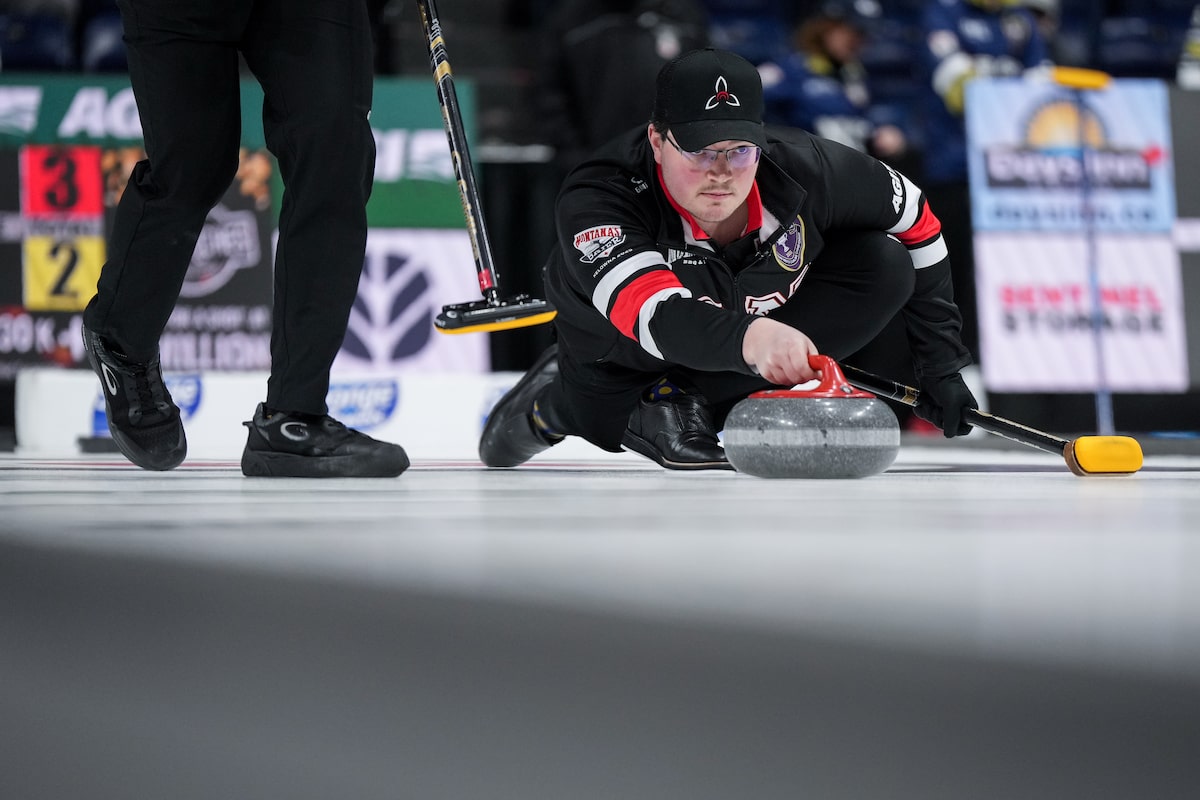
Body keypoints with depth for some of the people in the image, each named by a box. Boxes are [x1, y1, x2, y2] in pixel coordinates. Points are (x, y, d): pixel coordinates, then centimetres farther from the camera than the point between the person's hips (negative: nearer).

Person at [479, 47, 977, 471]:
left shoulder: (805, 169, -30)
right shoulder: (596, 198, -40)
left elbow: (916, 224, -13)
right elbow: (656, 314, -56)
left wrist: (941, 367, -10)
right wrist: (746, 336, -76)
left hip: (764, 314, 0)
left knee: (884, 269, -20)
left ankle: (683, 401, -17)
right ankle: (553, 402, 21)